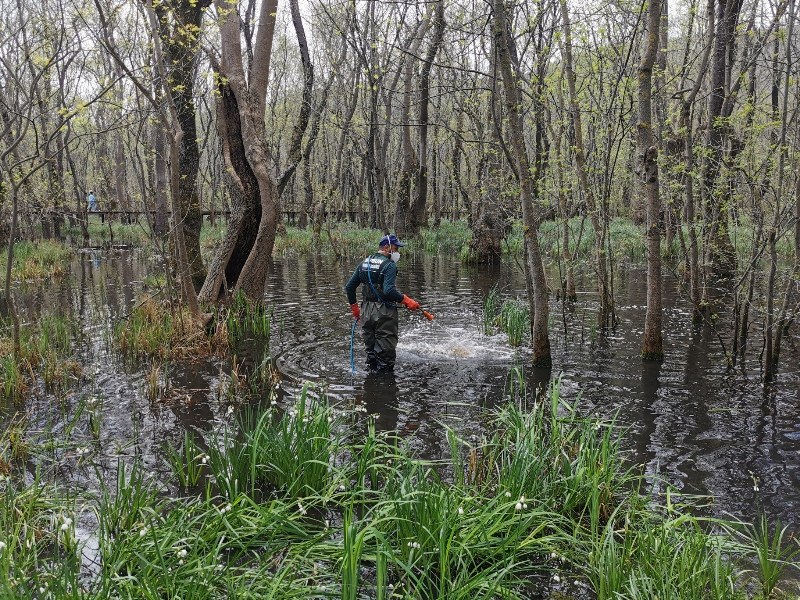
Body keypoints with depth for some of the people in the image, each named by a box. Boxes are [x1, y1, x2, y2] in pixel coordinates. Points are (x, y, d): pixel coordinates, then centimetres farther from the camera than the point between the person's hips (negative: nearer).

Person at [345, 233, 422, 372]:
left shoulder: (364, 263, 10)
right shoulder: (389, 265, -13)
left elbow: (349, 287, 11)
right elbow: (389, 290, -26)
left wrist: (354, 307, 21)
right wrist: (406, 301, -19)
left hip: (366, 312, 7)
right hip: (384, 313, -7)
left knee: (370, 348, 19)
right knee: (386, 350, 2)